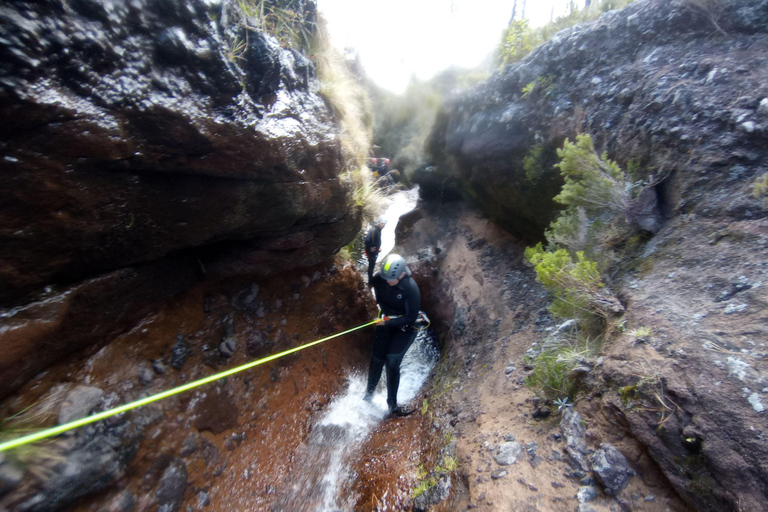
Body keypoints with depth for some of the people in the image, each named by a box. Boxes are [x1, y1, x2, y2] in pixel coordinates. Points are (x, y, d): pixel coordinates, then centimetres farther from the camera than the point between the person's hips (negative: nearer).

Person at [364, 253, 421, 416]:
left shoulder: (411, 288, -31)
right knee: (377, 359, 7)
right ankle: (369, 393, 36)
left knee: (392, 361, -15)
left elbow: (410, 319, -24)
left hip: (405, 328, -4)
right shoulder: (378, 278, -18)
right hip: (385, 321, 4)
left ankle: (392, 405, 8)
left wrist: (388, 322, -28)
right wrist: (383, 307, -7)